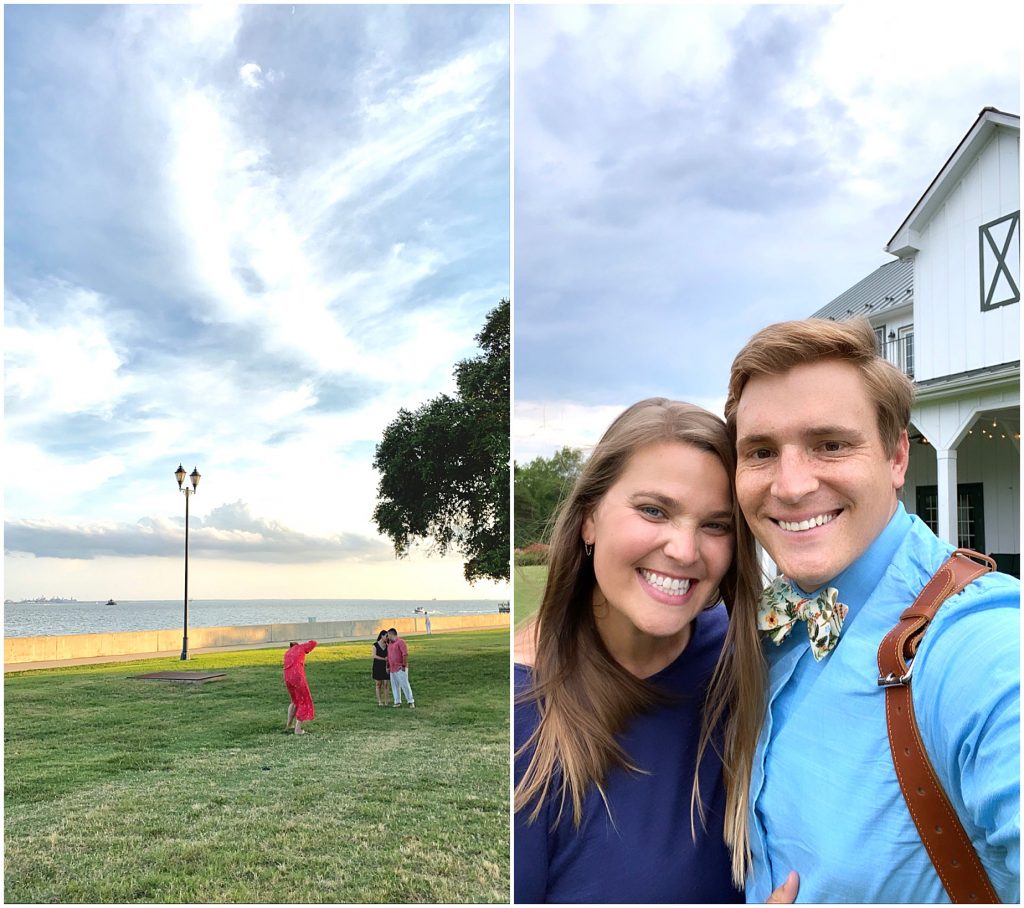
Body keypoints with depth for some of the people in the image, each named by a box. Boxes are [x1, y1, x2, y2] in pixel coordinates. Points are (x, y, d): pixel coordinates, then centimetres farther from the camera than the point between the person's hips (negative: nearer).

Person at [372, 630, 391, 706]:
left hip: (385, 666, 3)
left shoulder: (387, 646, 7)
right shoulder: (375, 645, -2)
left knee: (386, 684, -3)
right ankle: (379, 701, 7)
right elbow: (374, 656, -11)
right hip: (377, 666, -3)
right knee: (378, 684, 1)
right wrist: (384, 658, -17)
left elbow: (388, 656, 5)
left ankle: (386, 701, 1)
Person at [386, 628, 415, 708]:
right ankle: (397, 702, 15)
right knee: (395, 686, 8)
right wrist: (388, 666, 18)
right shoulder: (390, 643, 16)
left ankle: (411, 702, -3)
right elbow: (388, 656, 21)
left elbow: (405, 654, -15)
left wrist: (404, 665, -17)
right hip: (392, 669, 8)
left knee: (404, 685, -8)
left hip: (400, 668, -8)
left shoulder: (400, 642, -9)